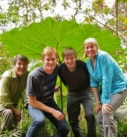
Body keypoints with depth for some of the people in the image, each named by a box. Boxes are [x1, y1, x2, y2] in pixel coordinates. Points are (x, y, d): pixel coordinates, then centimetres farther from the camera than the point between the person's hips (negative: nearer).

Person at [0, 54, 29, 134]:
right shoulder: (7, 77, -30)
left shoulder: (27, 76, -17)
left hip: (13, 104, 6)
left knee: (13, 124, 12)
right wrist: (15, 110, -28)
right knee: (8, 112, -34)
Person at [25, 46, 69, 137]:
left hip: (49, 102, 6)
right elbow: (32, 101, -23)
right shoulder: (34, 76, -29)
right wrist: (52, 111, -26)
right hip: (34, 103, -5)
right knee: (40, 120, -38)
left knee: (64, 128, -5)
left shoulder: (56, 68, -13)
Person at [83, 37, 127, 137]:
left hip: (119, 88, -8)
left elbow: (107, 79, -26)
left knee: (107, 114, -25)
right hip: (106, 90, 8)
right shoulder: (89, 63, 0)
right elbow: (94, 82, 2)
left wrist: (105, 101, -28)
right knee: (100, 118, 6)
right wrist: (98, 102, -4)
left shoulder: (103, 56, -21)